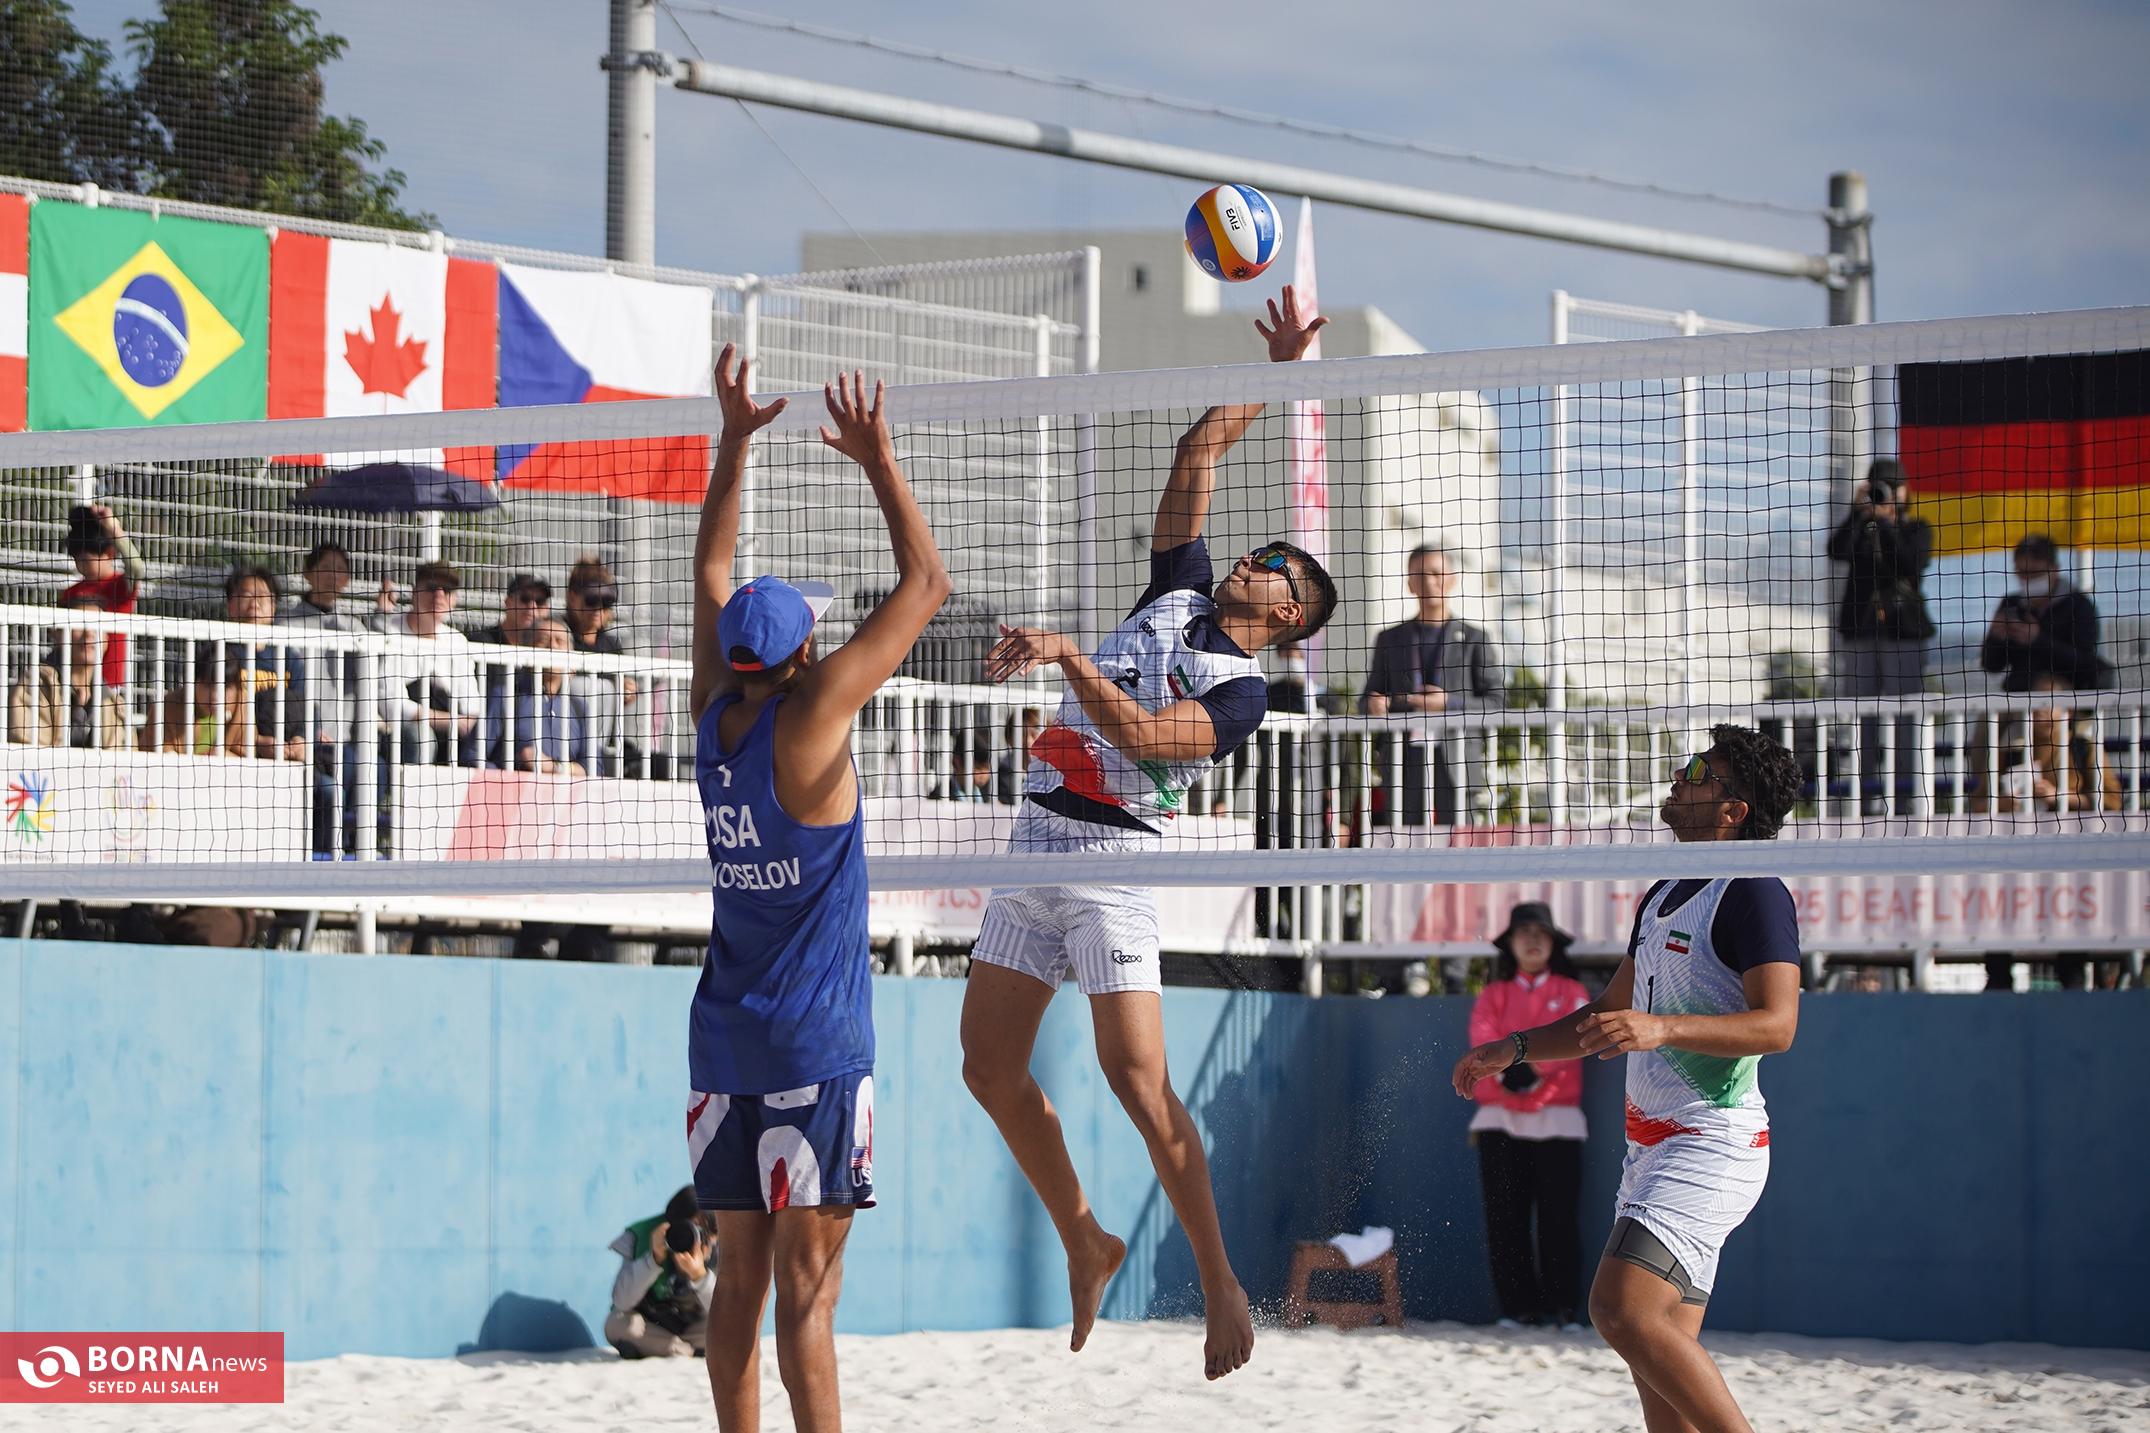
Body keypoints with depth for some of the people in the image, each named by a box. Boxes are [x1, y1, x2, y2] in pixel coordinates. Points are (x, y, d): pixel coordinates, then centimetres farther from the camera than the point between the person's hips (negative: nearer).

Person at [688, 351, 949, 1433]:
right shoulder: (811, 719, -12)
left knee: (739, 1273, 9)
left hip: (723, 1040, 6)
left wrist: (735, 438, 21)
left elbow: (713, 572, 18)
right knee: (806, 1281, -9)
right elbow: (925, 583, -7)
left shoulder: (712, 716, 4)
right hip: (816, 1044, -6)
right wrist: (877, 461, -1)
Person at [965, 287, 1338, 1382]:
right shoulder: (1177, 597, 17)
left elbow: (1138, 733, -20)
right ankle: (1085, 1248, 20)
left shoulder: (1242, 692, -3)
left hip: (1113, 856, -7)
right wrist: (1274, 375, 23)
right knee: (990, 1067, 5)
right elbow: (1197, 458, 20)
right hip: (1035, 844, 7)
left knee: (1138, 1082, -15)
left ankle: (1220, 1283, -7)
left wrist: (1066, 655, -25)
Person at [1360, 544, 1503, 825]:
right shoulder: (1390, 639, 17)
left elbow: (1496, 699, 3)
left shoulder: (1474, 638, 8)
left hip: (1457, 760, -2)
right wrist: (1372, 705, -8)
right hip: (1403, 761, 2)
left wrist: (1449, 704, -12)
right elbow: (1368, 698, 17)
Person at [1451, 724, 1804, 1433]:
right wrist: (1513, 1048, 22)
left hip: (1713, 1143, -10)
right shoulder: (1663, 896, 19)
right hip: (1652, 1144, 10)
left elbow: (1776, 1024, -22)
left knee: (1625, 1309, -23)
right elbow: (1612, 1014, 30)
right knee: (1660, 1354, 5)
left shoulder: (1755, 894, -11)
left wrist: (1662, 1029, -33)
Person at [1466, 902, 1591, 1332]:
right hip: (1501, 1118, 2)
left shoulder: (1571, 992, 11)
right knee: (1505, 1219, -3)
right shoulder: (1494, 994, 16)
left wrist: (1532, 1068, -22)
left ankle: (1564, 1308, -3)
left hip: (1556, 1116, -2)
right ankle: (1517, 1307, 1)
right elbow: (1483, 1036, -3)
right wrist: (1506, 1068, -23)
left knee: (1558, 1216, -7)